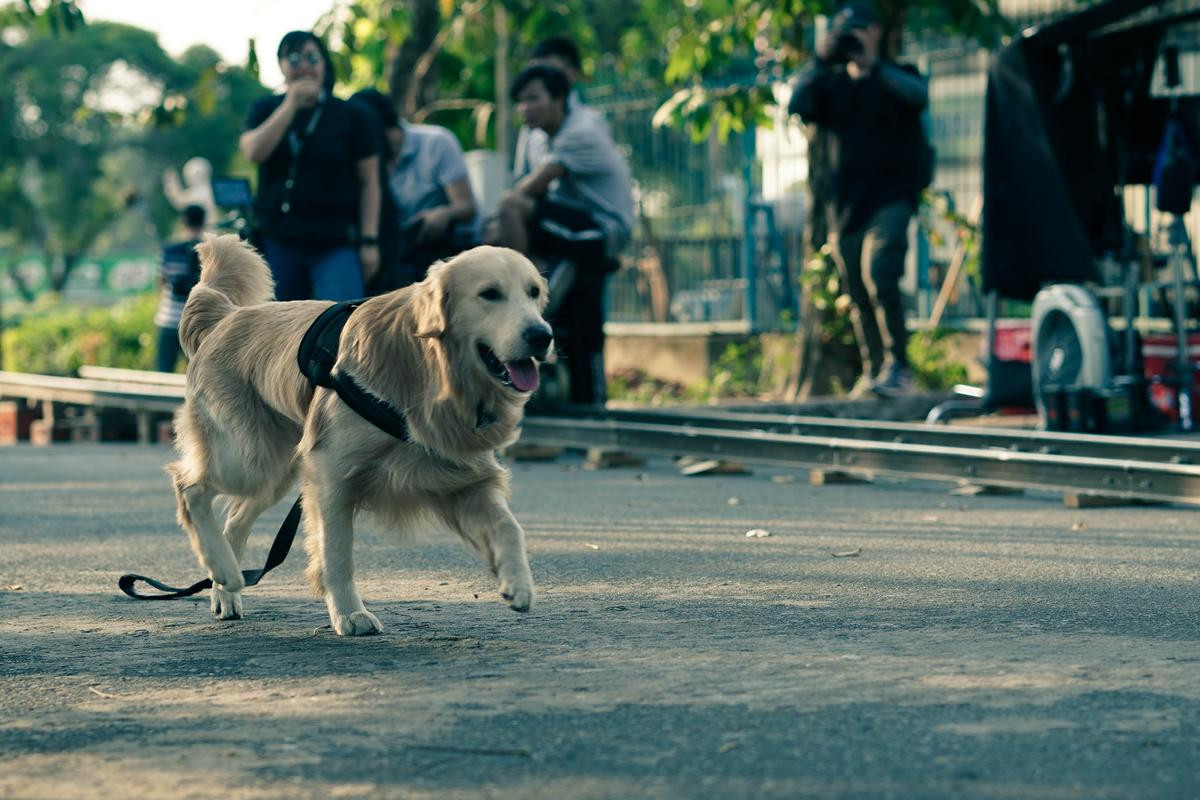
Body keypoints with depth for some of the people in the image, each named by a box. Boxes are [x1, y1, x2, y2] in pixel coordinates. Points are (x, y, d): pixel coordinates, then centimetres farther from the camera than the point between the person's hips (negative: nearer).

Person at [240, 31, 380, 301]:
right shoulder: (265, 110, 10)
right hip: (278, 243, 3)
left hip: (335, 245, -3)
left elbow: (369, 182, 4)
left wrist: (369, 241, -3)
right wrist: (291, 105, -15)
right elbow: (254, 151, -11)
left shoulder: (350, 116, 4)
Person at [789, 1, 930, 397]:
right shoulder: (832, 82, 14)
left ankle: (898, 367, -26)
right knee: (859, 297, 7)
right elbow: (797, 106, -3)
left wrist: (873, 65, -25)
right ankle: (873, 372, 17)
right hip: (846, 206, 5)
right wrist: (820, 63, -15)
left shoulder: (895, 77, 6)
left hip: (891, 198, -5)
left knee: (878, 274, -25)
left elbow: (918, 96, -17)